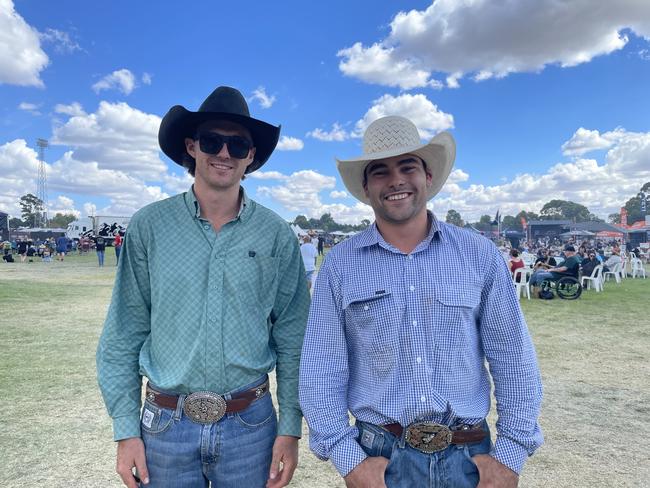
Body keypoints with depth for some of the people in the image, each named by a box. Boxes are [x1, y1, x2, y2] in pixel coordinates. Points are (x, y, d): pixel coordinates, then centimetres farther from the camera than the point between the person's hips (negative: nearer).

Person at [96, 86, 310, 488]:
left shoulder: (277, 235, -4)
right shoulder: (149, 226, -4)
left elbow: (292, 339, -1)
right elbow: (124, 334, -1)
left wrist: (291, 428, -2)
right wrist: (126, 429, -2)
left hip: (250, 424, 0)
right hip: (166, 425, 0)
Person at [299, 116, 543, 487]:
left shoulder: (480, 255, -3)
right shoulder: (340, 265, -5)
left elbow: (513, 362, 0)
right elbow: (322, 371, -4)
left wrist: (511, 454, -3)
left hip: (469, 457, 1)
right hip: (380, 458, -1)